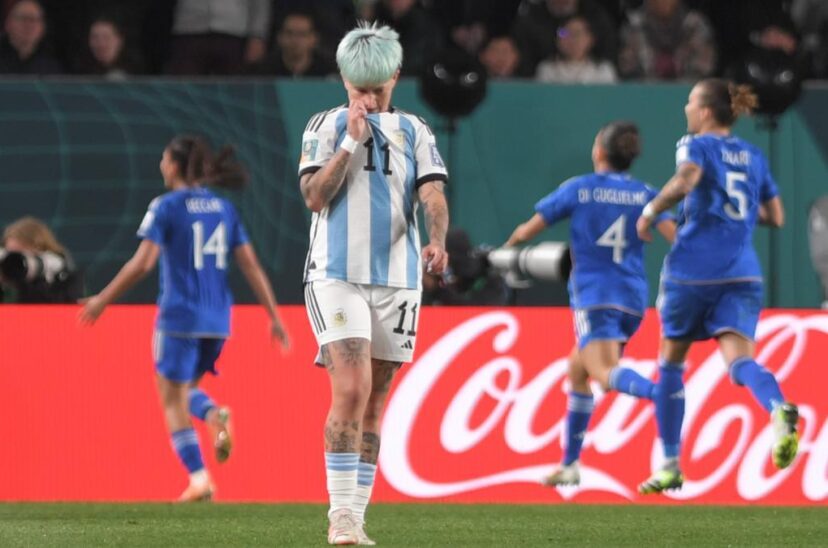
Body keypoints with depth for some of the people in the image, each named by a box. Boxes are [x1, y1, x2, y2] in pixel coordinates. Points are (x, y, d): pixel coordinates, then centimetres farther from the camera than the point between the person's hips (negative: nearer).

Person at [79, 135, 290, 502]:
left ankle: (199, 479, -9)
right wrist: (274, 317, 9)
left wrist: (103, 300, -4)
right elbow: (251, 266, 6)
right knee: (185, 388, 22)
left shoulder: (166, 207, -6)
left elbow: (142, 263, -12)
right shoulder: (224, 209, 9)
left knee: (173, 402, 2)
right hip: (217, 320, 5)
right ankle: (214, 414, -11)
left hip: (179, 317, -5)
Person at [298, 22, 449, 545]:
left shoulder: (415, 132, 9)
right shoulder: (326, 126, 5)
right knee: (351, 389, -18)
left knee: (374, 401, 7)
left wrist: (437, 241, -25)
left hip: (397, 280, 3)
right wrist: (352, 141, -13)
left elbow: (432, 194, -6)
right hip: (336, 276, -3)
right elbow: (315, 196, -6)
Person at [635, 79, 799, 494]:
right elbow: (775, 217, 19)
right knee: (740, 361, -12)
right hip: (742, 274, 3)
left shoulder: (696, 146, 0)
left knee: (670, 364, 14)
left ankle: (670, 467, 18)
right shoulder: (754, 157, 16)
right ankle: (779, 408, -47)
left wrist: (651, 210, -9)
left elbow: (686, 179, -22)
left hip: (692, 270, -3)